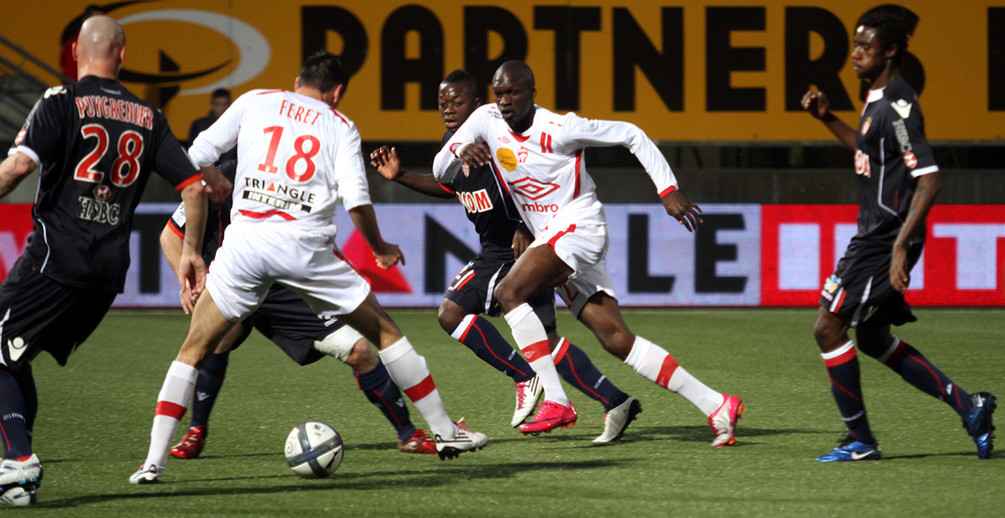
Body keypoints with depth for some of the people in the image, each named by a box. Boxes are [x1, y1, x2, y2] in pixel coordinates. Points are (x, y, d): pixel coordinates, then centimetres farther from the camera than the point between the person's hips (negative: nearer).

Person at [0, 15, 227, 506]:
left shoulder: (61, 101, -3)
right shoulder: (148, 117, 12)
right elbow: (194, 186, 10)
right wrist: (191, 254, 19)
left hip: (56, 257, -6)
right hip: (110, 270, 6)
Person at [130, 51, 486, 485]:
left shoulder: (255, 102, 16)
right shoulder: (340, 127, 12)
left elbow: (197, 155, 11)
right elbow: (356, 199, 0)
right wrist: (380, 249, 15)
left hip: (245, 241, 1)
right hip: (306, 247, -1)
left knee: (193, 351, 10)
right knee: (386, 333, 15)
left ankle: (154, 460, -3)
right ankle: (445, 432, 18)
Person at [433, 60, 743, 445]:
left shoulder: (558, 129, -13)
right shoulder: (486, 121, 4)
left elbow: (630, 135, -5)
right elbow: (441, 173, 0)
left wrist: (668, 191, -10)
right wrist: (460, 151, -23)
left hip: (578, 226, -7)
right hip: (549, 238, 7)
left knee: (510, 293, -24)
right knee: (616, 339, 0)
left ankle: (554, 401, -26)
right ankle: (715, 406, 1)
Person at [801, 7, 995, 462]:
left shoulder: (897, 107, -19)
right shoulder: (878, 99, 11)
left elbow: (928, 181, -25)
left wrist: (900, 246, -29)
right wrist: (827, 119, 20)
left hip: (886, 240, -10)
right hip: (873, 234, 10)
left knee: (829, 329, -6)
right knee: (874, 339, 17)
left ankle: (860, 441, 2)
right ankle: (967, 406, 19)